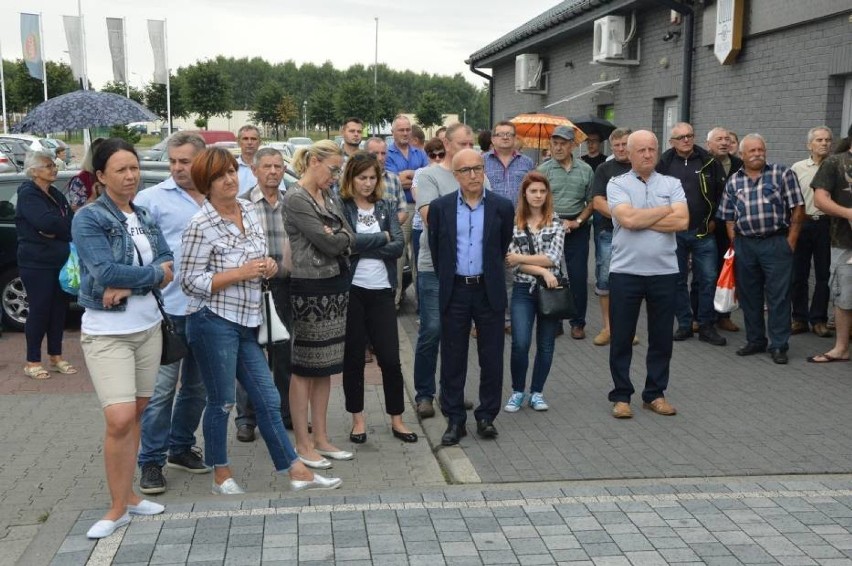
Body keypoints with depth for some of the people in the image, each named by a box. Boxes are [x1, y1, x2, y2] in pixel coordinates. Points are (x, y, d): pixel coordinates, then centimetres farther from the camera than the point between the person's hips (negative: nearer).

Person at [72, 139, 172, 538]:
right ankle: (118, 509, 3)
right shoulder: (88, 218, -9)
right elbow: (105, 272, -19)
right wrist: (154, 273, -8)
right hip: (106, 331, -5)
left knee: (136, 415, 11)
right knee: (120, 420, -12)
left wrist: (129, 286, -16)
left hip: (148, 325, 6)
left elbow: (168, 262, -1)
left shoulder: (145, 216, 9)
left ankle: (127, 494, 23)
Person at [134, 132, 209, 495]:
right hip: (169, 306, -5)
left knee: (197, 386, 15)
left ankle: (181, 448, 31)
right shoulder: (152, 198, -4)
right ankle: (151, 462, 8)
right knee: (162, 388, -3)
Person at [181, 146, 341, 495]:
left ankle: (296, 472, 16)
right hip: (214, 322, -7)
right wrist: (240, 273, -19)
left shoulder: (249, 210, 8)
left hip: (247, 323, 7)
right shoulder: (202, 225, -13)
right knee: (222, 402, 5)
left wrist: (268, 266, -3)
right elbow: (190, 281, -13)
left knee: (268, 401, 10)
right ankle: (221, 476, 23)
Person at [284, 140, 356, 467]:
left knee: (326, 367, 12)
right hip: (309, 288, -8)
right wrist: (339, 238, 2)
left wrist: (335, 237, -12)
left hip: (337, 284, 8)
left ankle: (320, 438, 21)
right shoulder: (295, 199, -11)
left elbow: (349, 239, 7)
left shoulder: (330, 198, 13)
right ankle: (302, 444, 10)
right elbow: (327, 244, -17)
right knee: (304, 367, 1)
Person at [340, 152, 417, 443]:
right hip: (351, 290, -3)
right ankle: (358, 418, 21)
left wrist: (362, 246, -13)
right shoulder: (340, 207, -2)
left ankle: (397, 419, 17)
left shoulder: (385, 207, 9)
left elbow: (398, 246, -4)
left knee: (390, 358, 4)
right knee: (353, 357, 7)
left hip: (381, 291, 3)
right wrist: (381, 237, -8)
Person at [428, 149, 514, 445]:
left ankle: (486, 416, 21)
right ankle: (455, 420, 16)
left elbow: (503, 247, 11)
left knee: (492, 358, 6)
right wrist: (448, 280, 11)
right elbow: (436, 249, 8)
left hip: (489, 291, 0)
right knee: (453, 359, 6)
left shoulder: (502, 207, -1)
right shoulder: (440, 207, -1)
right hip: (454, 291, 0)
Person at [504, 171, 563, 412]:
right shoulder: (514, 223, 1)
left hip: (550, 288, 1)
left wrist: (520, 257, -12)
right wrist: (542, 271, -16)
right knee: (520, 344, -10)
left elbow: (554, 258, -9)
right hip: (523, 290, -1)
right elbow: (513, 262, -7)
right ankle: (517, 391, 10)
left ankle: (536, 392, 23)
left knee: (546, 345, 8)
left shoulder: (555, 222, 2)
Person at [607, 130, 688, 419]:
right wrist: (665, 210, -4)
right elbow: (628, 219, -16)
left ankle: (655, 394, 23)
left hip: (664, 271, 2)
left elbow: (682, 221, -8)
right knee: (621, 337, 5)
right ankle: (621, 396, 18)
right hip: (625, 272, -2)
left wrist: (640, 219, -10)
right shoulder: (617, 184, 1)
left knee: (662, 338, 10)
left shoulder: (672, 184, 8)